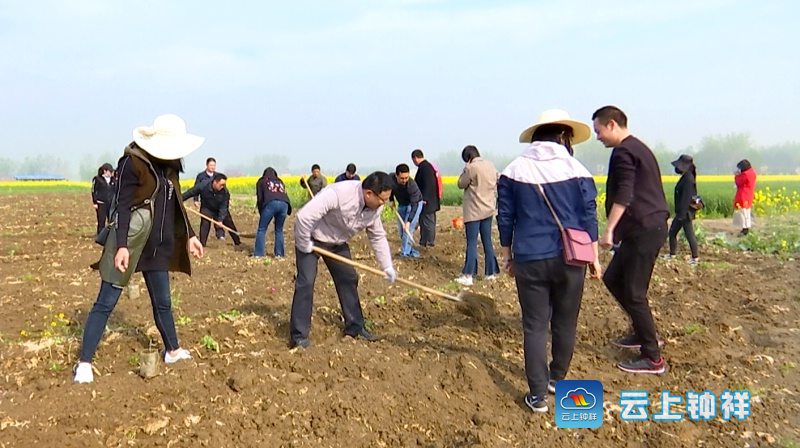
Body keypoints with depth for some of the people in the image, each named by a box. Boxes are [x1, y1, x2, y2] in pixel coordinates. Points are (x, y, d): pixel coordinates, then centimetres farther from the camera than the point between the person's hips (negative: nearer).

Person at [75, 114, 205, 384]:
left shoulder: (170, 164, 7)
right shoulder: (133, 162, -14)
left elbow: (175, 204, 15)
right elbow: (122, 206, -17)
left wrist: (189, 236, 14)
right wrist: (121, 246, -24)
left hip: (158, 245, 7)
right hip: (130, 241, -7)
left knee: (162, 301, 18)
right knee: (106, 302, 0)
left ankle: (172, 351, 34)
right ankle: (84, 363, 9)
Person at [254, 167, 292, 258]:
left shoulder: (261, 181, 26)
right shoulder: (280, 181, 36)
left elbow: (259, 198, 17)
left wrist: (261, 213, 22)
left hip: (271, 203, -3)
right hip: (284, 204, 3)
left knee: (262, 229, 9)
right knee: (279, 230, 20)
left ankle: (258, 254, 6)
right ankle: (279, 254, 18)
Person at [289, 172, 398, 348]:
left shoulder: (375, 208, -14)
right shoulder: (338, 193, -39)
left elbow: (378, 236, 2)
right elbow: (304, 216, -41)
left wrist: (387, 266, -1)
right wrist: (304, 245, -27)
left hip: (337, 243, 7)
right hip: (311, 239, -7)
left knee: (349, 279, 9)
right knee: (306, 282, -13)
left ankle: (355, 327, 22)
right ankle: (299, 336, -4)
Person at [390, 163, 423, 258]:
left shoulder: (412, 185, -37)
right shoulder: (390, 178, -24)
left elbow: (414, 205, -36)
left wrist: (409, 221, -43)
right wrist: (391, 199, -6)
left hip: (415, 203, -6)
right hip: (401, 204, 6)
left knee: (408, 228, -17)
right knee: (401, 229, 6)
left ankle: (405, 252, -11)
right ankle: (409, 250, 18)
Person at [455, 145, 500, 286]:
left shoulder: (472, 168, -16)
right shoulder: (491, 165, 7)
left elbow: (461, 184, -6)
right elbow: (495, 186, 14)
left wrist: (466, 169, -1)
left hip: (474, 211, -7)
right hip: (488, 210, 7)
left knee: (472, 242, -5)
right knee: (487, 242, 13)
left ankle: (468, 276, -4)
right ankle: (490, 273, 19)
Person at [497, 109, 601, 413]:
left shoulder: (514, 170, -2)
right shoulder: (577, 170, -3)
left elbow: (505, 217, 1)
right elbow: (588, 218, 0)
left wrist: (506, 255, 11)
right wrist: (594, 257, 9)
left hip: (529, 260, 0)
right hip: (569, 259, 1)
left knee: (535, 326, 6)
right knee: (565, 323, 17)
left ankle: (537, 395, 4)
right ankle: (556, 379, 33)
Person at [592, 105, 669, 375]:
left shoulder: (623, 152, -11)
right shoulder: (639, 148, 20)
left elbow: (623, 196, -22)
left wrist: (609, 230, -25)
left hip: (642, 230, -10)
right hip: (649, 227, 10)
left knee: (633, 292, -4)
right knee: (612, 278, 18)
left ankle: (652, 358, 4)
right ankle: (643, 332, 26)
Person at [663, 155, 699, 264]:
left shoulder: (688, 179, -18)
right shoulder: (685, 177, 11)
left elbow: (686, 197, -22)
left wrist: (682, 213, -23)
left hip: (686, 213, -10)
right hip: (681, 212, 10)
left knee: (689, 235, 0)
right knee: (672, 232, 14)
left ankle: (695, 258, 10)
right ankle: (672, 254, 24)